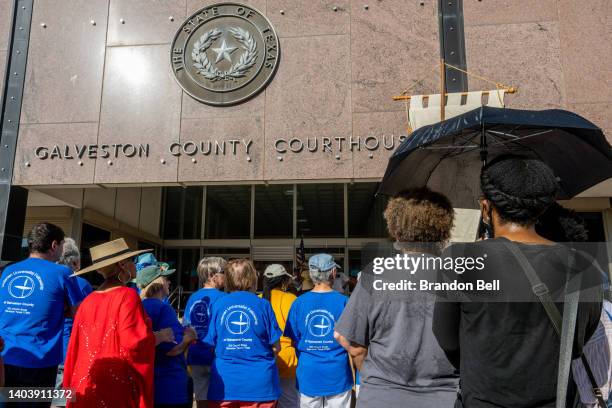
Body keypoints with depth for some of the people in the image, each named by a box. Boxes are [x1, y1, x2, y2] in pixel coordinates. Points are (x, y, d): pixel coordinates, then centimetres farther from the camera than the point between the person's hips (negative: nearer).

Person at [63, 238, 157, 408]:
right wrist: (160, 335, -2)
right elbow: (134, 343, -20)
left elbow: (74, 348, 9)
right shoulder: (127, 295, -12)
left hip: (84, 388, 6)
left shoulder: (88, 300, 5)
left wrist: (70, 386, 18)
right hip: (116, 389, -6)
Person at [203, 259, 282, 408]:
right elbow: (276, 347, -4)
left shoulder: (218, 304, -2)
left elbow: (210, 344, 5)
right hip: (259, 385, -1)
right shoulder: (262, 305, -7)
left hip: (224, 384, 2)